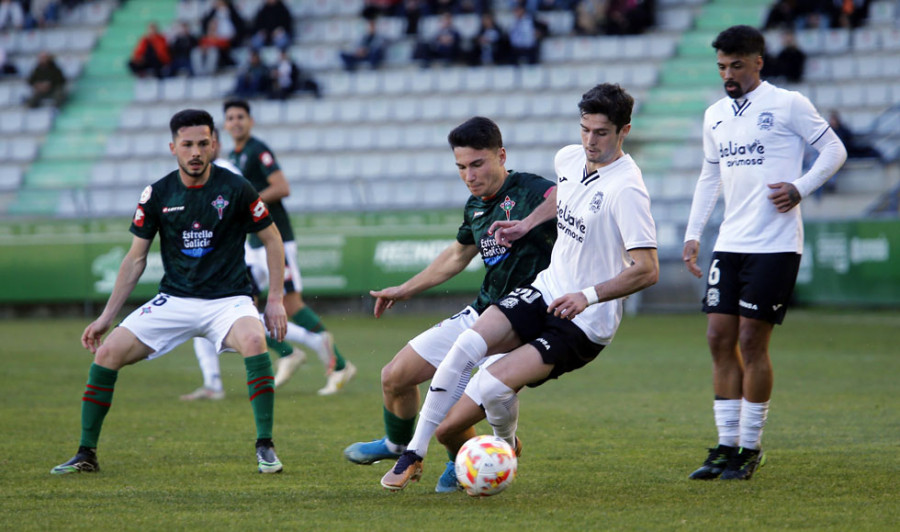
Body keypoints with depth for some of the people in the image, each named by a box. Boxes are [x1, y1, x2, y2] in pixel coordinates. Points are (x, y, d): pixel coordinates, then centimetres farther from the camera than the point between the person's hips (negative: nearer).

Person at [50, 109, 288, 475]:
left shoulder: (235, 188, -8)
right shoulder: (157, 195, -1)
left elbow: (272, 239, 3)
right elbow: (136, 258, 8)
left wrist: (276, 298, -4)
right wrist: (106, 316, 7)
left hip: (227, 300, -3)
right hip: (174, 300, 3)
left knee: (254, 340, -35)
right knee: (107, 352, -12)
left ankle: (265, 447, -23)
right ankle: (86, 454, 2)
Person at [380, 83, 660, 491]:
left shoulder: (626, 190, -21)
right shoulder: (569, 158, 3)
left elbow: (647, 270, -22)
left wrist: (588, 296, -29)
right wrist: (529, 223, 19)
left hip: (586, 321, -7)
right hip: (546, 289, 7)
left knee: (494, 385, -22)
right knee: (467, 345, -17)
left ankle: (505, 448, 13)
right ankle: (414, 454, -8)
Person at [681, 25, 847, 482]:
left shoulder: (787, 105, -4)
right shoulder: (715, 116, 15)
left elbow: (834, 151, 0)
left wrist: (800, 188, -14)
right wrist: (693, 234, 17)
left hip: (775, 245, -6)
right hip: (729, 243, 6)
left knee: (752, 342, -7)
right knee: (720, 338, 1)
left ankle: (751, 448, 3)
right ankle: (726, 445, 8)